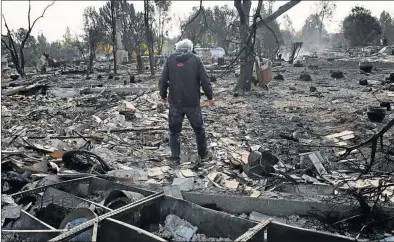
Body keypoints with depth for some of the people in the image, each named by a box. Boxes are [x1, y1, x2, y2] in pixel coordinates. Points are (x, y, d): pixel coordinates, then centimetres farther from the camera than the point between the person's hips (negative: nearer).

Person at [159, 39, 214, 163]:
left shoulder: (170, 59, 1)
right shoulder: (195, 59, -3)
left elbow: (163, 80, -1)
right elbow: (205, 80, -6)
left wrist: (163, 95, 14)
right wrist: (210, 97, 6)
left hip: (175, 102, 1)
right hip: (193, 102, 0)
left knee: (174, 130, 13)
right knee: (199, 129, 14)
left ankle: (175, 156, 14)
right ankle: (203, 154, 24)